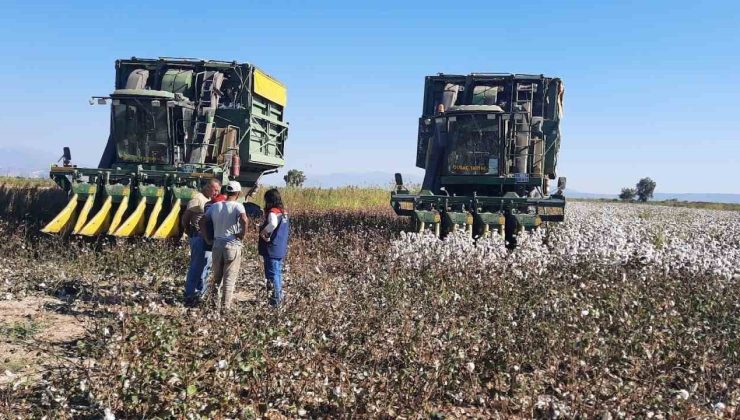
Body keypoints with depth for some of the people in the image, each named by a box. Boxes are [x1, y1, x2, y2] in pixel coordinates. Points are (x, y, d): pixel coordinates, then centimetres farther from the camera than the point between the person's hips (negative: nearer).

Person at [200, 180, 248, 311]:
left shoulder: (214, 206, 6)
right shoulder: (237, 206, -10)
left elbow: (202, 222, 7)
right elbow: (244, 220, -28)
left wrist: (208, 239, 12)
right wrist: (242, 235, -13)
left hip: (217, 245, 4)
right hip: (233, 246, -4)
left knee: (217, 277, 17)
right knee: (230, 278, 4)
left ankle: (216, 302, 22)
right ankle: (226, 305, 5)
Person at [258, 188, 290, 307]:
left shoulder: (273, 212, -18)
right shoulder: (284, 211, 9)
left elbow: (273, 224, -40)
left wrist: (263, 232, -23)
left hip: (272, 250, -9)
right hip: (281, 249, 9)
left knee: (272, 275, -2)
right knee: (278, 273, 20)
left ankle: (275, 301, 1)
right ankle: (279, 296, 30)